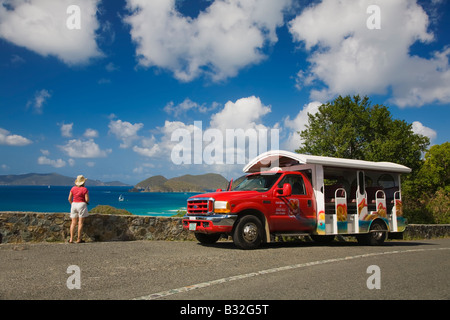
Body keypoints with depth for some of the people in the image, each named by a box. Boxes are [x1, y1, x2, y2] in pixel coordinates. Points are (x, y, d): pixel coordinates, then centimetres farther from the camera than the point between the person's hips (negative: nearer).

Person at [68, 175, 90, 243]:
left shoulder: (73, 188, 6)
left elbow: (69, 199, 6)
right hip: (82, 205, -5)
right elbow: (87, 199, -11)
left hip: (74, 204, 5)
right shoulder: (84, 189, -8)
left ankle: (71, 239, 2)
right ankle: (79, 239, 0)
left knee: (73, 223, 7)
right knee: (80, 223, -1)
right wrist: (86, 201, 11)